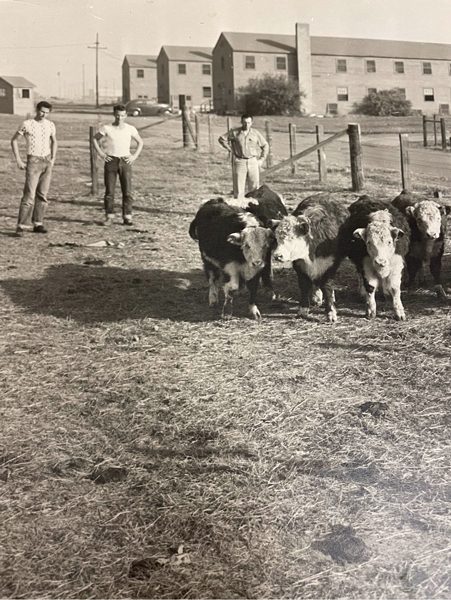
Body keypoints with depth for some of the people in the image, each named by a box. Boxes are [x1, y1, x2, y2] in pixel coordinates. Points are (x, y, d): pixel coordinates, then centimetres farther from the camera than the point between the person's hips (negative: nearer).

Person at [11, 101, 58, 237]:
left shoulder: (50, 125, 6)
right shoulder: (27, 124, -6)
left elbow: (54, 141, 23)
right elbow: (14, 140, 0)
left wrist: (53, 158, 11)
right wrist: (18, 160, -5)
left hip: (47, 162, 5)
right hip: (33, 161, -5)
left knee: (42, 195, 5)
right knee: (29, 195, -11)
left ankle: (38, 224, 11)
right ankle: (21, 227, -9)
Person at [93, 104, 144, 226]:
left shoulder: (130, 129, 0)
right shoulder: (107, 128, -2)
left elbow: (140, 142, 14)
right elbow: (95, 139, 10)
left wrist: (134, 156, 2)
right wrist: (101, 154, 0)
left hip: (125, 161, 0)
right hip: (111, 161, 0)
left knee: (127, 191, -3)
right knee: (109, 191, -1)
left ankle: (127, 216, 3)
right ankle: (109, 216, 6)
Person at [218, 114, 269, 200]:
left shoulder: (255, 133, 5)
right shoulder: (234, 132, 0)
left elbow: (265, 145, 14)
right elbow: (222, 139, 7)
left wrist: (261, 159, 7)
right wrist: (230, 149, 2)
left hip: (253, 162, 1)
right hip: (239, 162, -1)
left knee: (255, 186, 0)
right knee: (238, 186, -2)